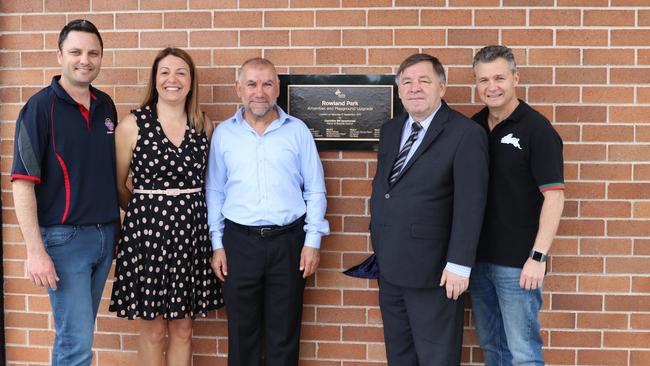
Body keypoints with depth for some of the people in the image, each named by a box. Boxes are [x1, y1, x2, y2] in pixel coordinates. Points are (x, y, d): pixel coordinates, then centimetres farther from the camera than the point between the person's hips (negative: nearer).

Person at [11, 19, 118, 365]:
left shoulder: (106, 105, 7)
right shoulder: (40, 107, -10)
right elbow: (22, 182, -13)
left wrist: (116, 226, 10)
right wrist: (35, 251, -17)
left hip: (106, 234, 6)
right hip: (64, 238, -5)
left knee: (78, 332, 15)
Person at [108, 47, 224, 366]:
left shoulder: (204, 127, 5)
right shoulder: (133, 125, -5)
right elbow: (118, 186, 2)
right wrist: (145, 210, 10)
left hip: (192, 230, 3)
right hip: (147, 229, -3)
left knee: (183, 329, 12)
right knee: (153, 330, 7)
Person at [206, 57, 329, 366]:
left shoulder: (297, 131, 2)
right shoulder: (223, 133, 5)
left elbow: (315, 190, 3)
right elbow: (214, 193, 7)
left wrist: (313, 240, -2)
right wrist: (217, 244, 3)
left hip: (288, 240, 0)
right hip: (239, 240, 1)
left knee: (284, 334, 9)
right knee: (242, 332, 11)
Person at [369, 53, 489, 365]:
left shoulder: (466, 134, -12)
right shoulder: (390, 130, 11)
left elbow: (470, 205, -16)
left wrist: (459, 264, -19)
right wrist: (378, 245, 15)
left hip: (432, 269, -7)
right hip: (389, 264, 7)